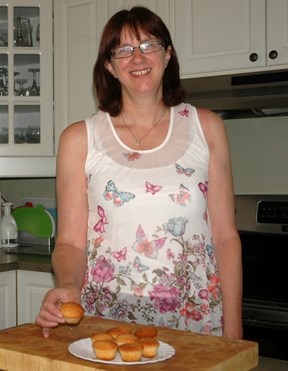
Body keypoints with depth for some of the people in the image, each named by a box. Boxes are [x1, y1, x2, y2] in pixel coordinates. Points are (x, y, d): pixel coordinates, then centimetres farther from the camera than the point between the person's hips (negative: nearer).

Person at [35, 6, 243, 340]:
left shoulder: (205, 128, 2)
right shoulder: (79, 139, -1)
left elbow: (225, 236, 1)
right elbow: (70, 243, 1)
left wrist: (233, 332, -2)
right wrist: (68, 286, -20)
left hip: (197, 323, 1)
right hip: (107, 321, 0)